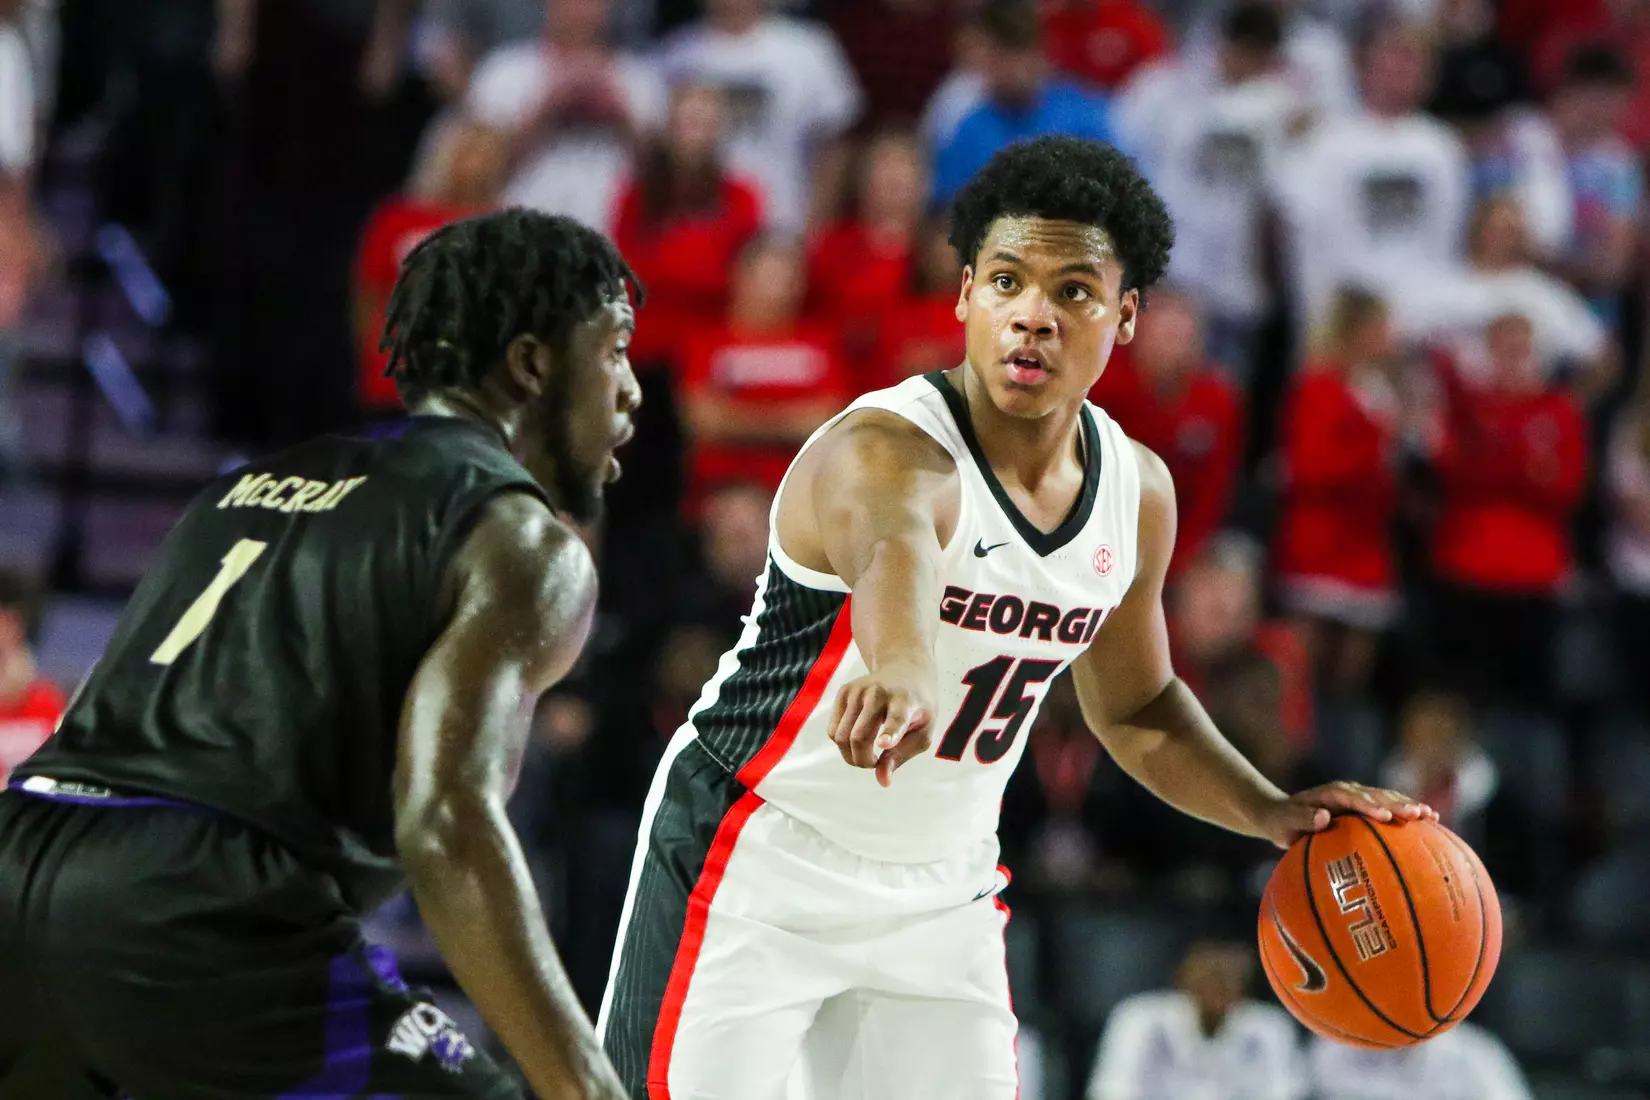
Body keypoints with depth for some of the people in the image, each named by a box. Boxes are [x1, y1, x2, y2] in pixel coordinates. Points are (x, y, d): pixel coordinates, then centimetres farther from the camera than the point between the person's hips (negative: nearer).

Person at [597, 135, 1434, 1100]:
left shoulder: (1138, 491, -1)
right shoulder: (884, 453, -26)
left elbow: (1136, 706, 16)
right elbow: (891, 557, -52)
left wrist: (1272, 813, 0)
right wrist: (904, 678, -75)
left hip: (939, 893, 7)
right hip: (756, 855, -6)